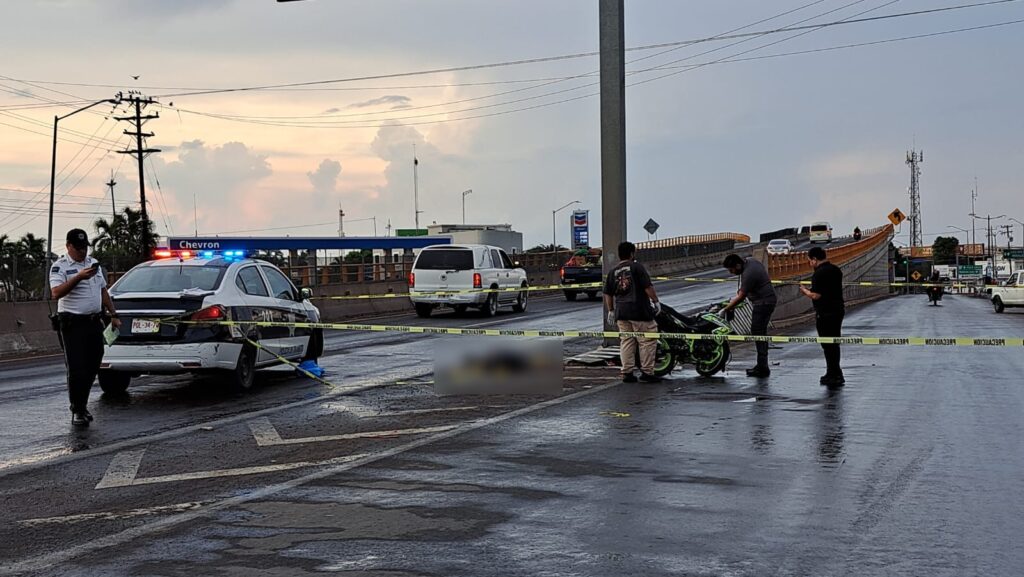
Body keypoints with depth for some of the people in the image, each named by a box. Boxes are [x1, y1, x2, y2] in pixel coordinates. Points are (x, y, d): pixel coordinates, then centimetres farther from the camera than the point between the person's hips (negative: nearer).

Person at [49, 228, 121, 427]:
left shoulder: (93, 263, 15)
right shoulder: (60, 267, -6)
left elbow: (103, 291, 22)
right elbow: (56, 292, -22)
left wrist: (113, 315, 17)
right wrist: (79, 277, -29)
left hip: (94, 321, 6)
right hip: (73, 323, -6)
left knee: (92, 367, 9)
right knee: (77, 369, -7)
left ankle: (81, 404, 23)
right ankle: (78, 411, 0)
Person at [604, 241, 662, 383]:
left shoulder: (613, 272, 11)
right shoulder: (637, 267, -6)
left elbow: (608, 294, 13)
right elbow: (648, 287, -11)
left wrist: (611, 311, 19)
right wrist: (656, 301, -2)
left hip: (621, 312, 6)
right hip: (639, 312, -6)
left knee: (626, 342, 9)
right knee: (647, 341, 2)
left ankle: (627, 373, 7)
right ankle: (647, 372, 2)